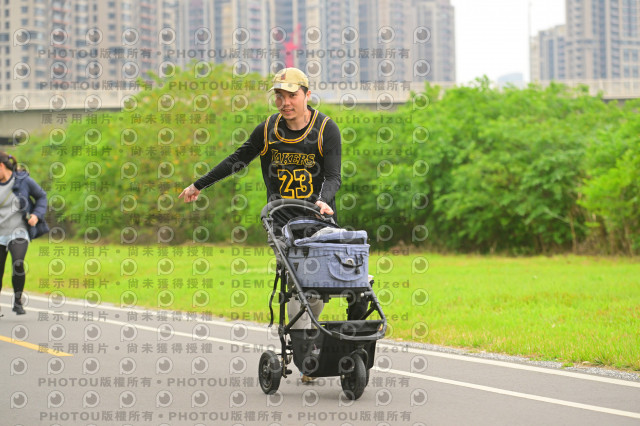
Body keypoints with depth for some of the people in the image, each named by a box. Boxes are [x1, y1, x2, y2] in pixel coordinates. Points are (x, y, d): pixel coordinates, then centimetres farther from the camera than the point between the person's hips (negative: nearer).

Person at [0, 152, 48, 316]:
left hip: (18, 233, -2)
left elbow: (41, 196, 8)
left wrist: (37, 215, -8)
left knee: (18, 264, -25)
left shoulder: (23, 180, -6)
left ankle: (18, 301, -5)